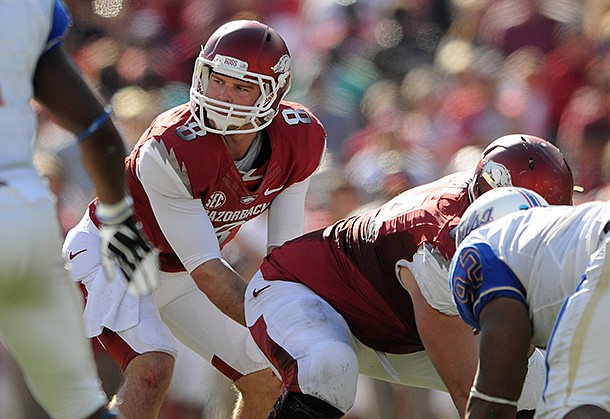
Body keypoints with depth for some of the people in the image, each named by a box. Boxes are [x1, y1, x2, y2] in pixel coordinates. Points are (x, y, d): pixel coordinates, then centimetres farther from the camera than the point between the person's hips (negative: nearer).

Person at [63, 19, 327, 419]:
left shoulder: (300, 141, -18)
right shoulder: (170, 151, -36)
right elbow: (208, 272, -32)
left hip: (177, 272, 7)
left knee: (269, 380, 4)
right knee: (152, 367, -31)